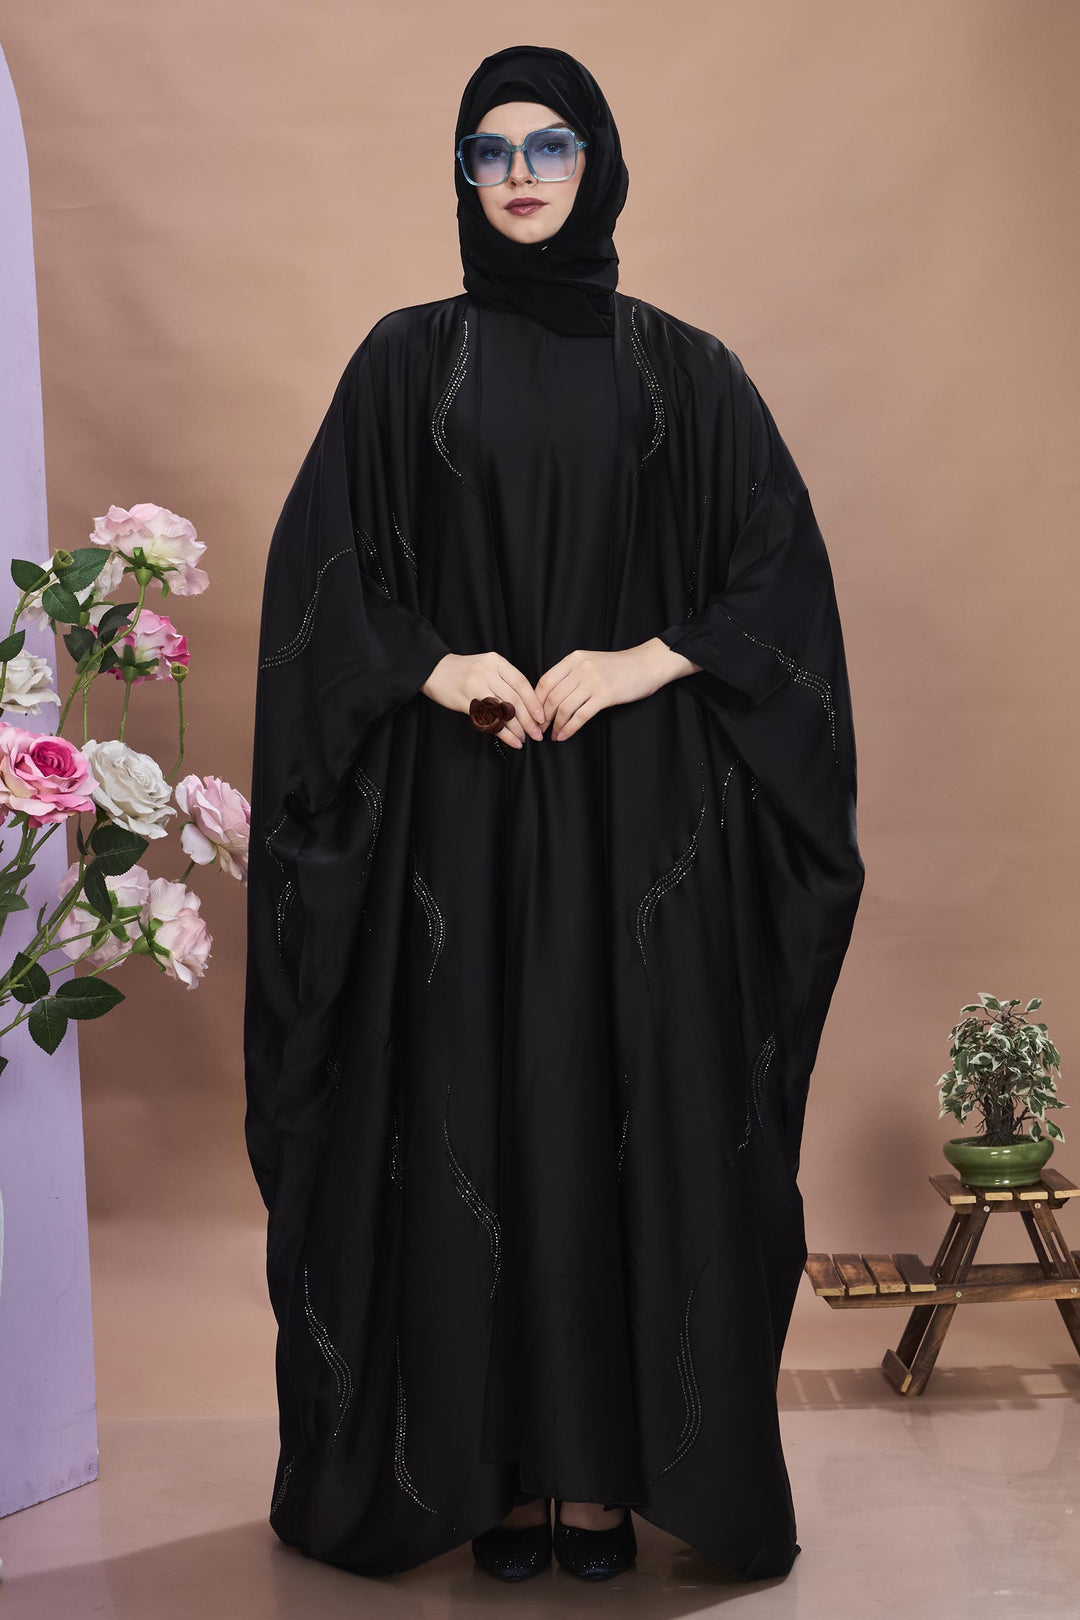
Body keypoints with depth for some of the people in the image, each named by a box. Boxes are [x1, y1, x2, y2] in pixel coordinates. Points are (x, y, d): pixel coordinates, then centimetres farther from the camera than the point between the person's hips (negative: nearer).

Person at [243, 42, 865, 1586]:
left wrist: (648, 662, -11)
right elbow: (317, 565, 3)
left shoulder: (681, 368, 8)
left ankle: (608, 1468, 11)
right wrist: (433, 666, -13)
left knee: (630, 1110, 0)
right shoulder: (408, 359, 8)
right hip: (461, 805, 0)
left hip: (641, 807, 0)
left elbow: (783, 567, 3)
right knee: (475, 1115, 0)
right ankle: (500, 1469, 12)